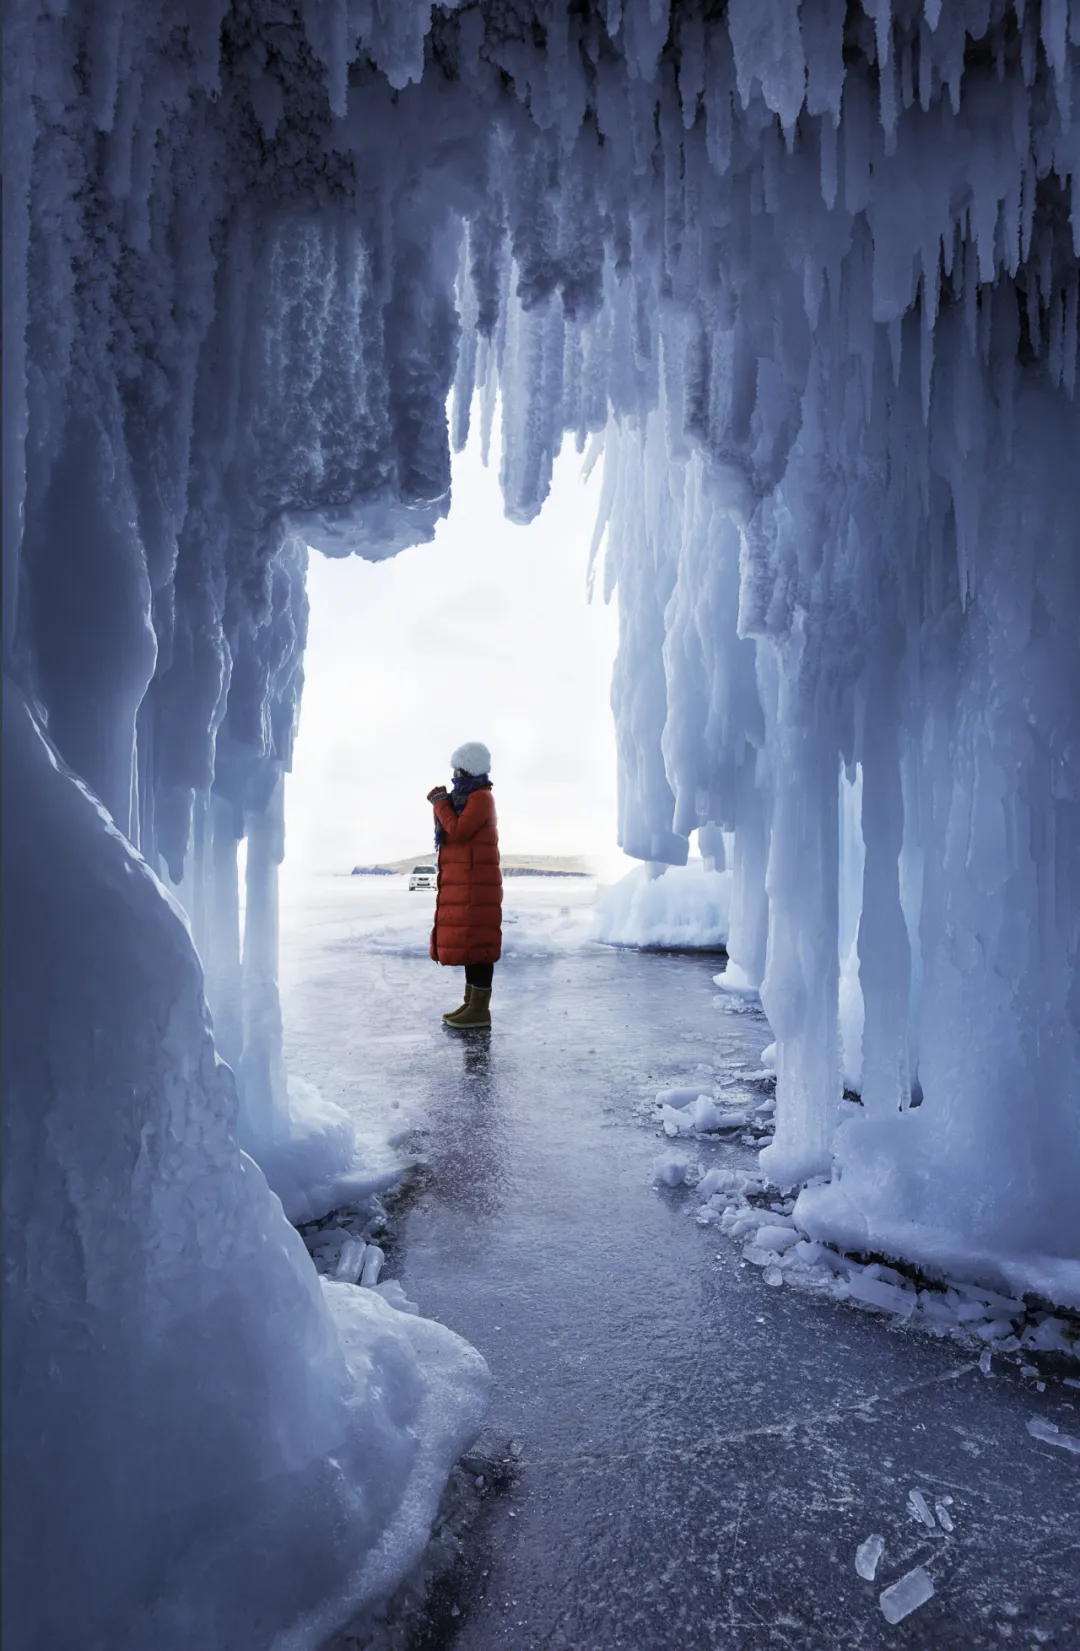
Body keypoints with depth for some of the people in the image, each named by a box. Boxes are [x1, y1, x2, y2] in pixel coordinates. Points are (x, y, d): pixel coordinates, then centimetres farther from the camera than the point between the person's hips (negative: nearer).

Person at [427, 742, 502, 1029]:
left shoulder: (481, 797, -11)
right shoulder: (468, 797, 19)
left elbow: (458, 832, -19)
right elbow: (454, 833, 21)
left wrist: (441, 803, -7)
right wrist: (441, 804, 9)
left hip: (475, 883, -10)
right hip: (463, 883, 10)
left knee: (475, 941, -9)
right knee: (468, 941, 12)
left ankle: (480, 1009, -6)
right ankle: (471, 1002, 19)